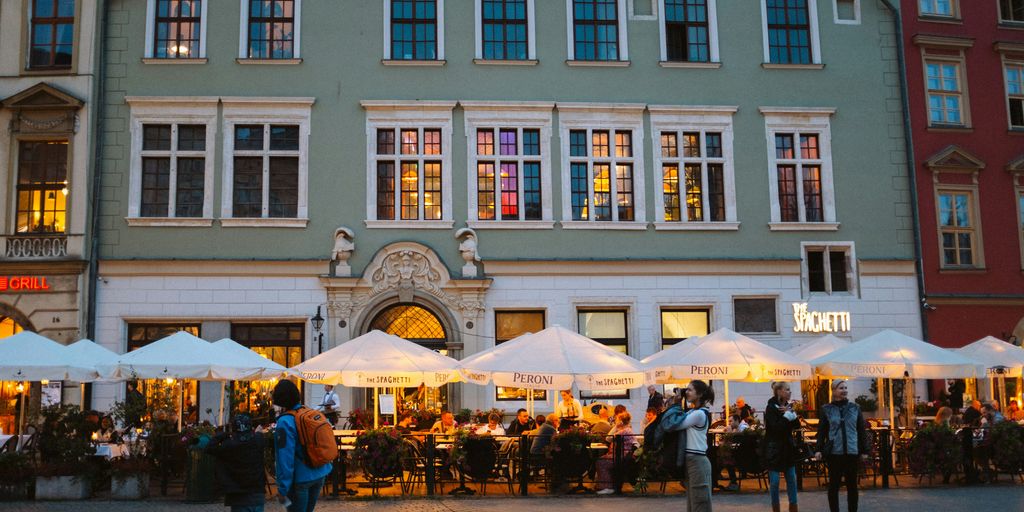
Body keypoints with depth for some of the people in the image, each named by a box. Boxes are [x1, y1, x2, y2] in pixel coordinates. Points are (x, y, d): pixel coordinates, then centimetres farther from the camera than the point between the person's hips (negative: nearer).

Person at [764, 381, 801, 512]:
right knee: (774, 481, -2)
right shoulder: (771, 407, -12)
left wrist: (791, 413, -12)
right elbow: (776, 427, -21)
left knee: (792, 480, 8)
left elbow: (797, 425, 2)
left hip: (787, 447, 6)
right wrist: (787, 415, -16)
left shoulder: (788, 406, 8)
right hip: (774, 448, -6)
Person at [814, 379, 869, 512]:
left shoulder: (855, 407, 5)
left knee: (852, 485, 9)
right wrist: (818, 449, -7)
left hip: (852, 452, 2)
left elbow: (862, 430, 8)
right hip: (834, 452, -2)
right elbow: (821, 431, 1)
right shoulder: (826, 409, 0)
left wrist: (864, 450, 5)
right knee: (834, 484, 5)